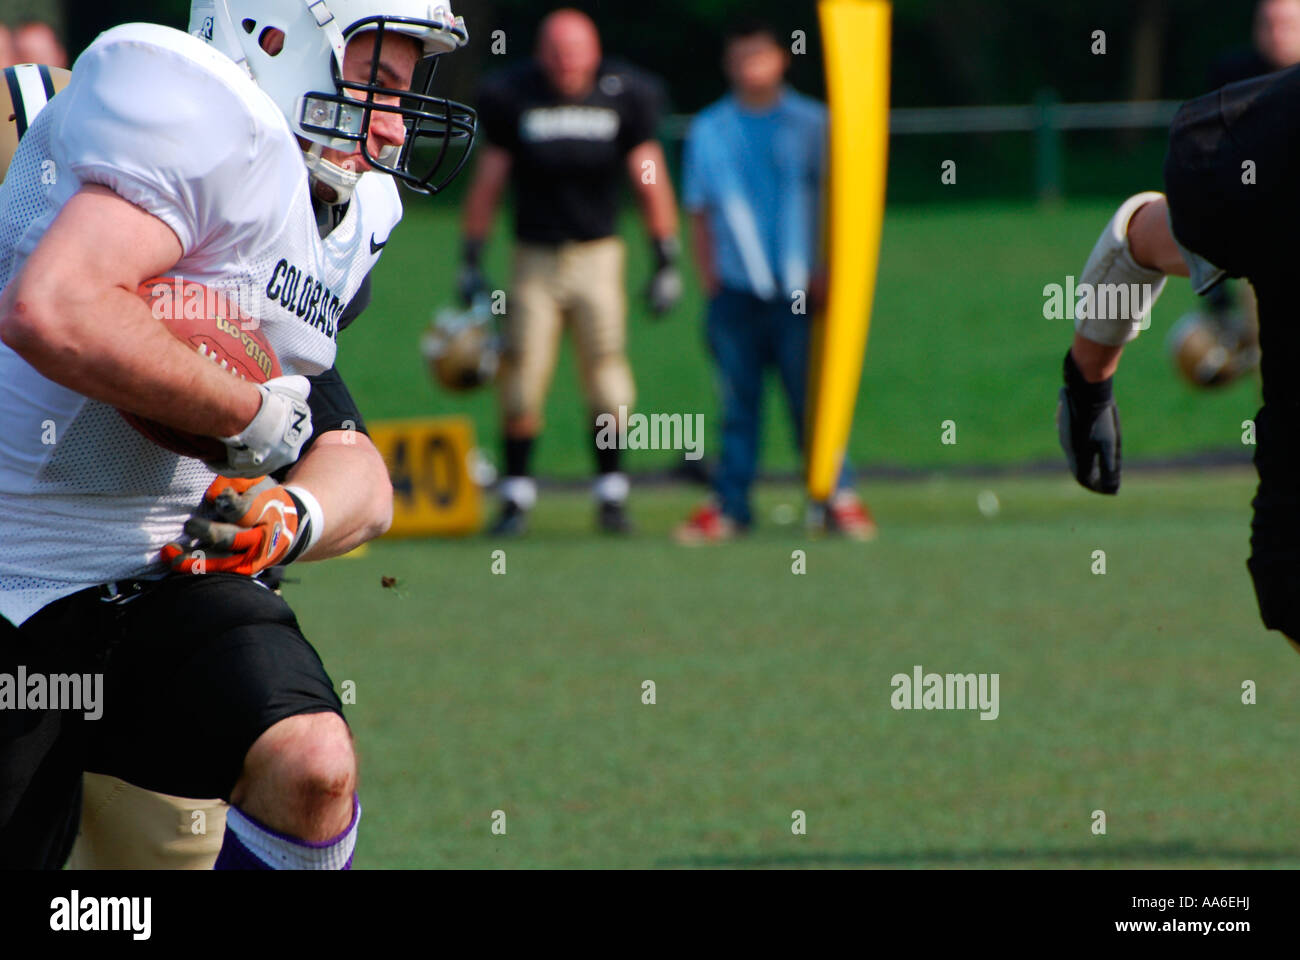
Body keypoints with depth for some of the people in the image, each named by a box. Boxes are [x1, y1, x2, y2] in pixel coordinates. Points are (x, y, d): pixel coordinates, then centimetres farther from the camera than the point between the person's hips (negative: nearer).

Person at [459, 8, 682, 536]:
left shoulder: (623, 96, -6)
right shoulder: (513, 97, -6)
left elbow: (650, 182, 1)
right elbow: (488, 181, 3)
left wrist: (666, 262, 1)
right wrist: (472, 261, 3)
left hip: (597, 255, 0)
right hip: (534, 259, 0)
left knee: (607, 384, -4)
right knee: (522, 384, -4)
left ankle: (611, 493, 7)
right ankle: (516, 497, 6)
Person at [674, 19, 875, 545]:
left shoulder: (811, 124, 5)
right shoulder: (708, 131, 9)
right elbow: (699, 212, 12)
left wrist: (824, 270, -3)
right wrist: (709, 280, 4)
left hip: (797, 288, -1)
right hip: (736, 292, 1)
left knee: (811, 394, -3)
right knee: (737, 401, 3)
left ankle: (838, 497, 3)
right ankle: (729, 504, 8)